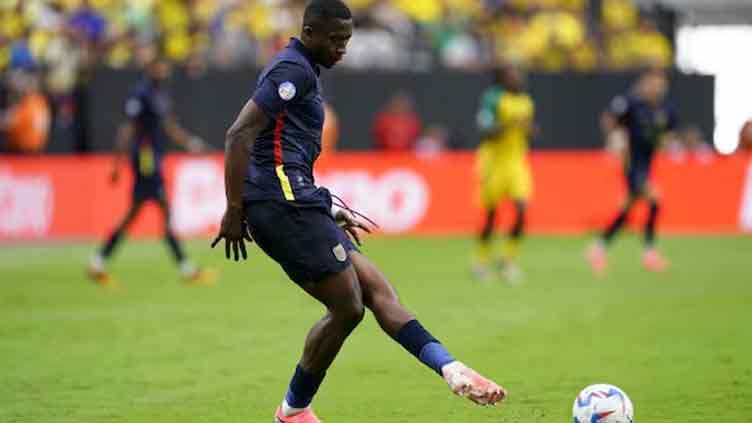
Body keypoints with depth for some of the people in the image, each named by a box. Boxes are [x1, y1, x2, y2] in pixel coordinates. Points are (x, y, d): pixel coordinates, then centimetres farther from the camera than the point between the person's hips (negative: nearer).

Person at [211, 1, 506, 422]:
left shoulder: (299, 71, 25)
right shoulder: (294, 69, -8)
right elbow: (239, 135, -17)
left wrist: (331, 211, 28)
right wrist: (234, 210, -20)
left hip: (295, 204, 10)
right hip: (284, 201, -10)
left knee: (377, 289, 2)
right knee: (347, 308, -7)